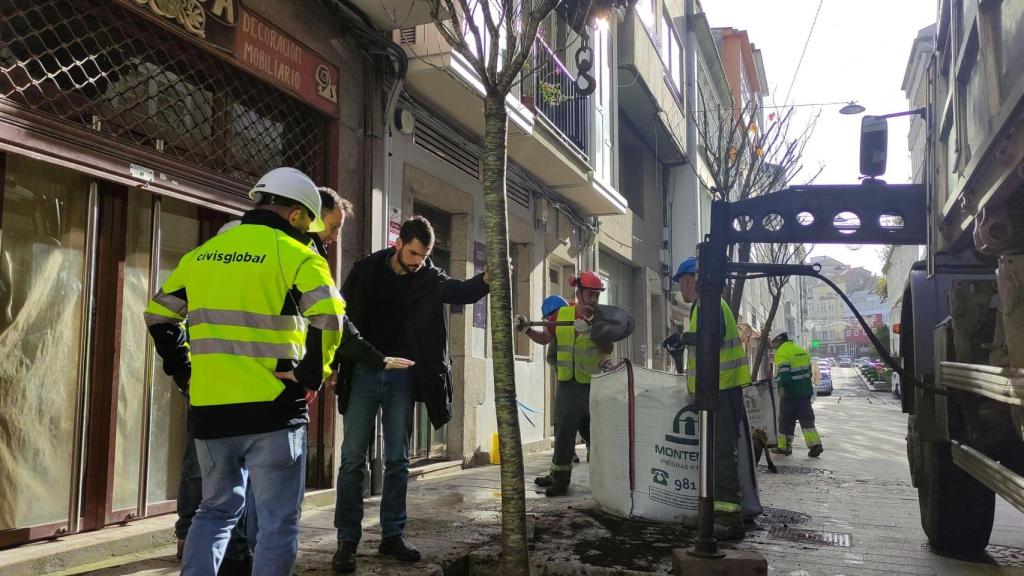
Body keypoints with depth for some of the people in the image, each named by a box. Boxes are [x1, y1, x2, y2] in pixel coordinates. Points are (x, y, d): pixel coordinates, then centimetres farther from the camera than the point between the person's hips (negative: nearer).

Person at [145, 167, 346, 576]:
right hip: (272, 408, -5)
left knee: (217, 510, 22)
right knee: (278, 522, 5)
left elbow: (159, 314, 19)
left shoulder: (202, 253, 12)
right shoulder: (295, 255, -7)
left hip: (210, 406, 6)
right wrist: (311, 376, -11)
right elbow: (328, 316, -22)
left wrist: (184, 373, 19)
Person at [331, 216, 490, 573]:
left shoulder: (430, 278, 0)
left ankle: (392, 535, 16)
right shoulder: (366, 269, -4)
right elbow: (343, 315, -1)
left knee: (398, 460, 7)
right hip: (363, 372, -2)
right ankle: (347, 540, 7)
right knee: (353, 459, 0)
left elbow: (463, 292, -12)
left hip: (402, 376, 2)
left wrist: (488, 277, -33)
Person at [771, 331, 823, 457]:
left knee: (786, 419, 3)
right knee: (806, 417, 8)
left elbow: (784, 371, -23)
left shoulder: (781, 352, -9)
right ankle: (814, 443, -6)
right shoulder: (802, 350, 17)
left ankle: (784, 446, 10)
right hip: (805, 391, 7)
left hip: (790, 392, -7)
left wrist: (782, 386, -26)